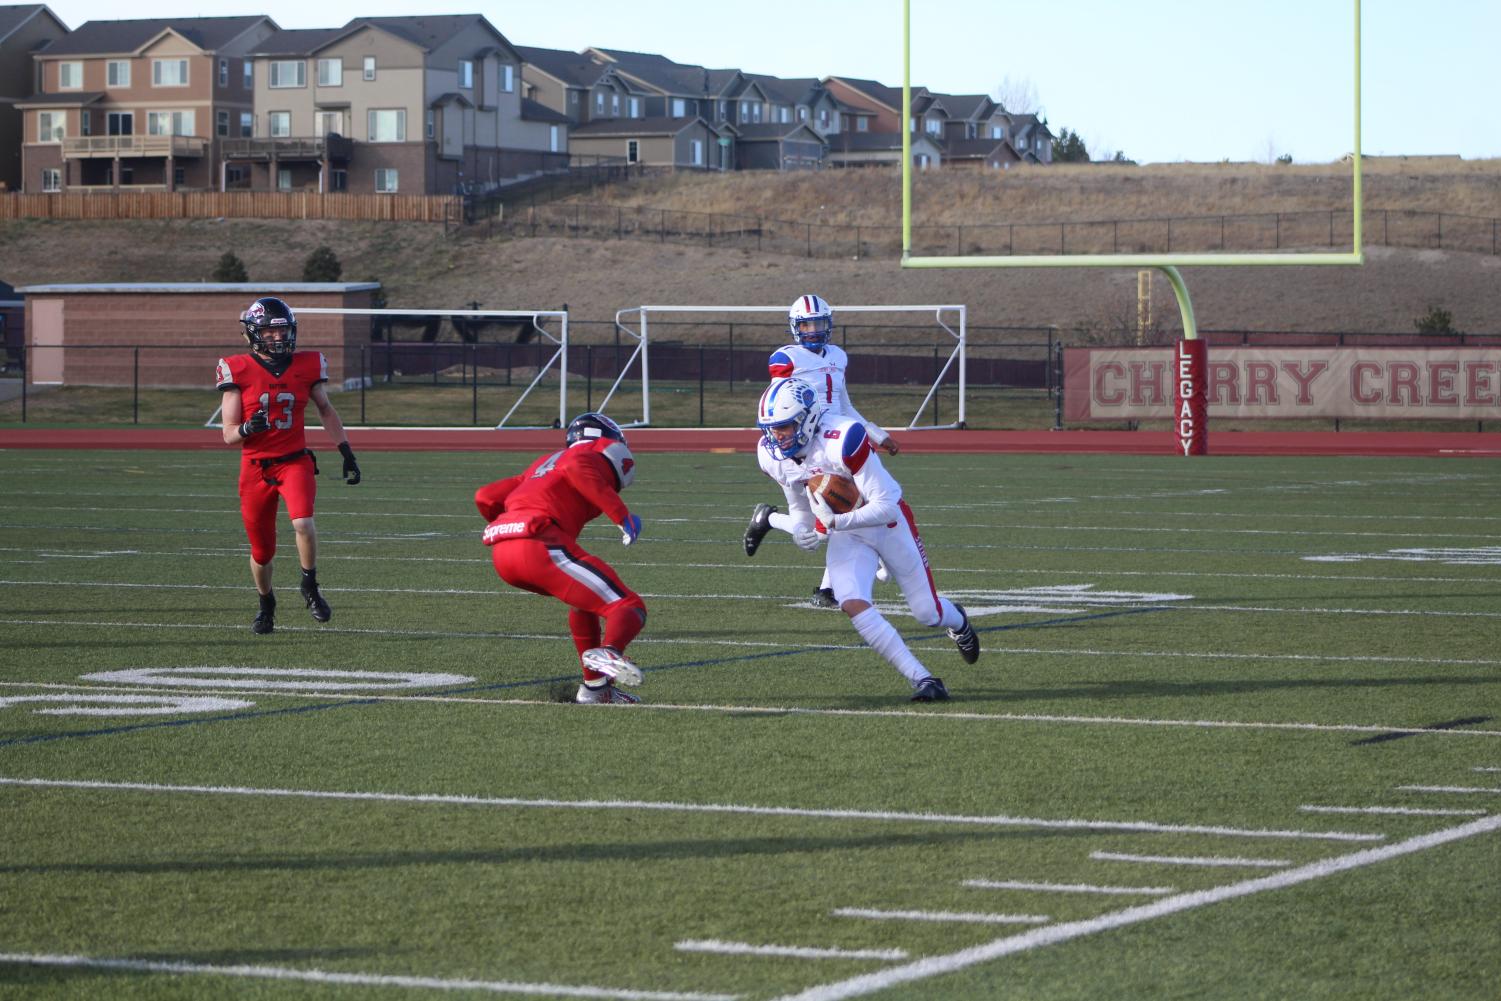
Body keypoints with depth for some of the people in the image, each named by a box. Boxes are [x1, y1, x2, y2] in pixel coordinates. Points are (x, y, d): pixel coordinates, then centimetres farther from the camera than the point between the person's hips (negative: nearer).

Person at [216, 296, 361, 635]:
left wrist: (347, 454, 13)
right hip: (255, 468, 0)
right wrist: (247, 429, -28)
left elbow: (325, 410, 16)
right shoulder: (239, 371, -7)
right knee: (262, 551, 7)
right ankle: (266, 603, 37)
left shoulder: (306, 366, 0)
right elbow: (229, 434, -5)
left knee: (303, 522, -28)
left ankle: (310, 588, -4)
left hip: (295, 462, 0)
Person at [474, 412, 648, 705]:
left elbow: (486, 497, 30)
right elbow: (577, 467, -14)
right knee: (629, 608, -8)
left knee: (585, 597, 31)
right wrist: (621, 514, -13)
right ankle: (608, 652, -39)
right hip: (540, 546, -8)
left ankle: (594, 686, 28)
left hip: (501, 552, 8)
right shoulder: (597, 459, 12)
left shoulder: (546, 463, 34)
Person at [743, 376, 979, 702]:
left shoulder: (841, 441, -35)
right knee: (852, 603, -22)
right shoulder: (773, 457, -12)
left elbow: (886, 506, -32)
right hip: (844, 532, 5)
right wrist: (802, 530, -15)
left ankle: (956, 620, 49)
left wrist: (832, 523, -39)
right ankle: (923, 680, -14)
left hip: (886, 522, -5)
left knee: (928, 613, 8)